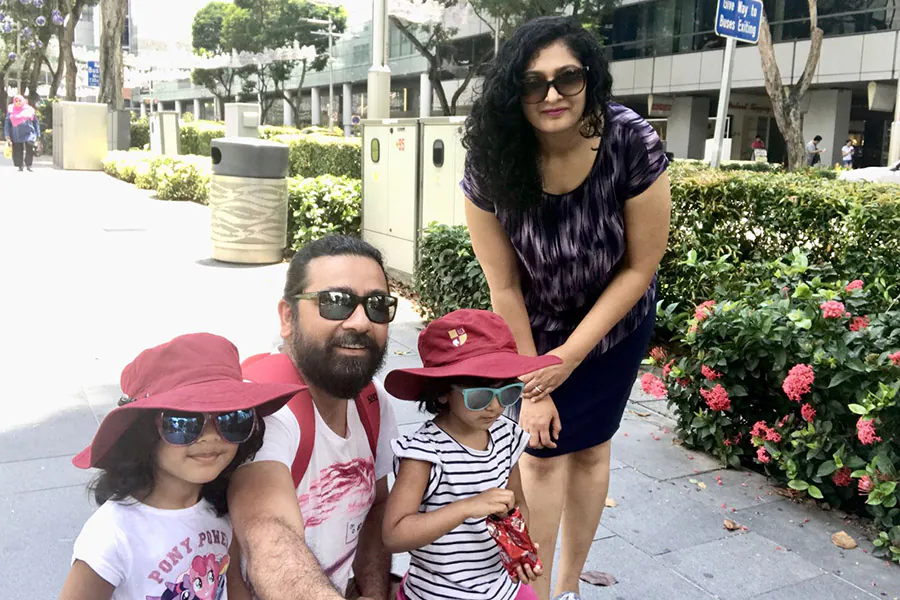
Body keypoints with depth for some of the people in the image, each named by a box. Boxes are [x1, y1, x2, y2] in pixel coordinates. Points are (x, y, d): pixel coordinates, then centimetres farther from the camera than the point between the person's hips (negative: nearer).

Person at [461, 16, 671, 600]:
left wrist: (570, 355, -17)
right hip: (534, 328, 0)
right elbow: (504, 286, -19)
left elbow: (641, 267, -19)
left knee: (589, 447, 13)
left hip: (614, 324, 0)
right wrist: (532, 387, -14)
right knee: (541, 451, 5)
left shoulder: (633, 144, -29)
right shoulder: (491, 163, -26)